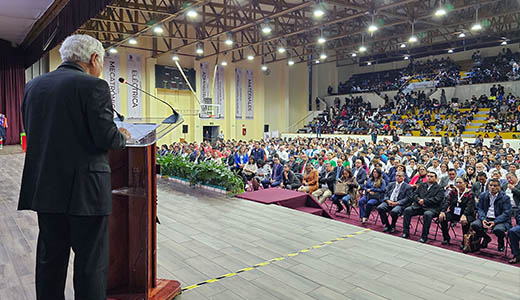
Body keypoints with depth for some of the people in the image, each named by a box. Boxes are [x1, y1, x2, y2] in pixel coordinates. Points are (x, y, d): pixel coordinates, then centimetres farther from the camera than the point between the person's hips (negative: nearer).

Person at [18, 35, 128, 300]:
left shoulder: (33, 86, 9)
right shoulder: (94, 86, -12)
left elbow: (32, 132, 14)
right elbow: (106, 137, -18)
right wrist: (122, 136, 5)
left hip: (45, 188, 7)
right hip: (85, 189, -6)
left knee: (50, 258, 18)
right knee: (91, 261, 4)